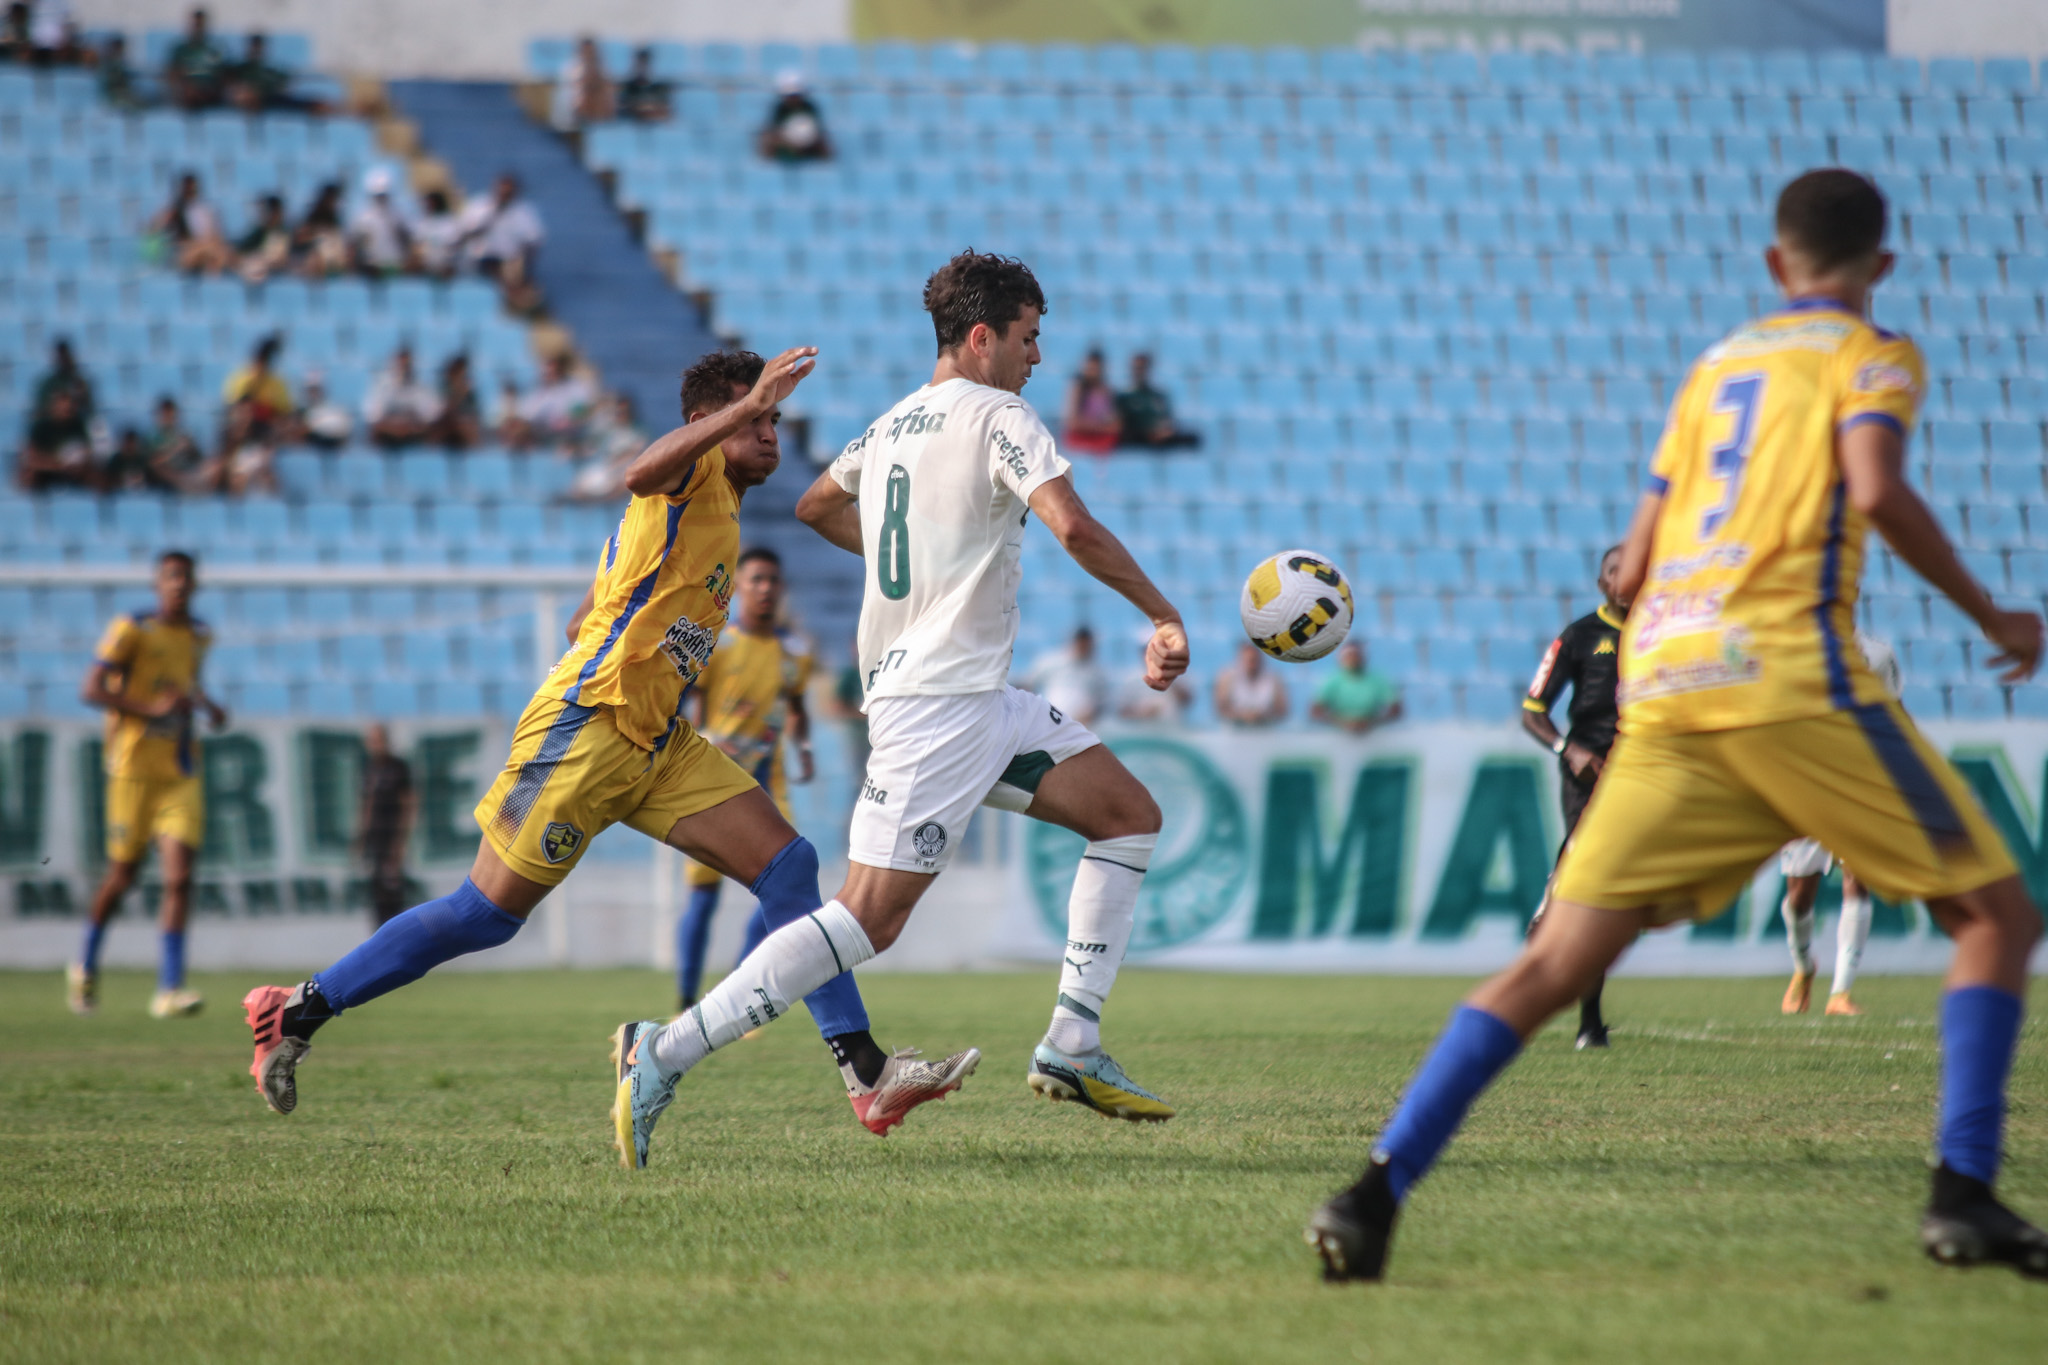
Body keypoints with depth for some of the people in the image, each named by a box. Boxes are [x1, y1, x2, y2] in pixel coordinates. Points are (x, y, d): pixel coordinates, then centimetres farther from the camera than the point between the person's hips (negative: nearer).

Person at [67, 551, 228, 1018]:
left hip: (182, 776, 4)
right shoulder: (130, 629, -7)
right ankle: (85, 967, 31)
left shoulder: (198, 635, 12)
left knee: (180, 878, -10)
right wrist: (151, 708, -24)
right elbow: (91, 690, -14)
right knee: (122, 875, 5)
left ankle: (169, 989, -12)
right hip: (134, 769, -4)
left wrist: (207, 704, 12)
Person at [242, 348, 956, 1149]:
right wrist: (745, 406, -43)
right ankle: (294, 1012, 9)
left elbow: (583, 623, 27)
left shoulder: (720, 509, 23)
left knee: (788, 866, -5)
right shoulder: (693, 473, -4)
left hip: (657, 745, 9)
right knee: (486, 914, -5)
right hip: (586, 724, -9)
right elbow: (643, 472, -34)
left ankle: (867, 1078, -9)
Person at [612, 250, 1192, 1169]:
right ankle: (669, 1050, -12)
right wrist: (1164, 618, -17)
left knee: (1130, 815, 10)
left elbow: (817, 506, 31)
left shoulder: (893, 424, 15)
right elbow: (1072, 526, -25)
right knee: (871, 916, -13)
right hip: (937, 705, -10)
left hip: (982, 700, 10)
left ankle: (1070, 1048, 5)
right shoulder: (998, 418, -11)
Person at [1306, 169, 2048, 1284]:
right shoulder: (1870, 356, 8)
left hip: (1663, 690, 5)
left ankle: (1377, 1190, -11)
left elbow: (1633, 570, 22)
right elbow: (1878, 493, -12)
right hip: (1789, 677, -5)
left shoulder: (1716, 366, 25)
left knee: (1555, 965, 1)